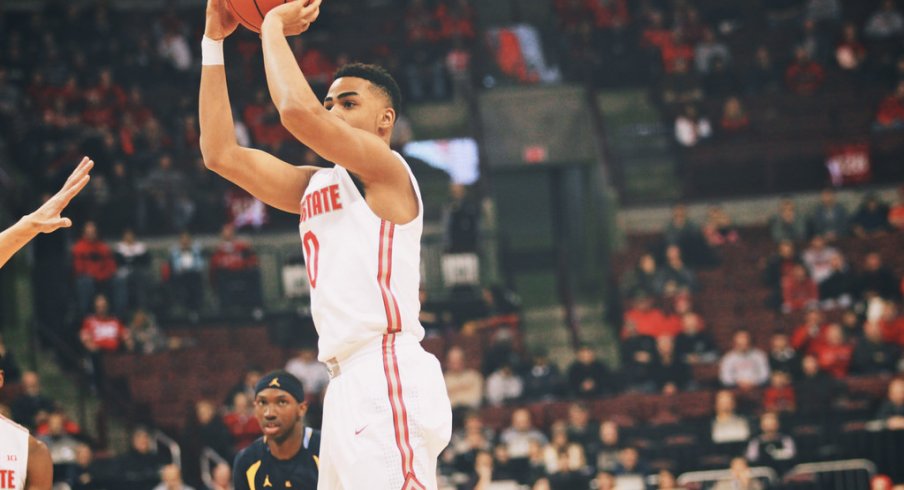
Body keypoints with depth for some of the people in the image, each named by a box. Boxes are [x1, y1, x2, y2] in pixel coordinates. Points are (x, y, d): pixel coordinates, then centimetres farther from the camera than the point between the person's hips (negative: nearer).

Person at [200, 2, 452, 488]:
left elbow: (299, 111, -18)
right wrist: (214, 42, 17)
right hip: (348, 385, 9)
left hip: (387, 374, -9)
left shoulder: (386, 171, -2)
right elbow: (221, 153, 19)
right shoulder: (316, 186, 23)